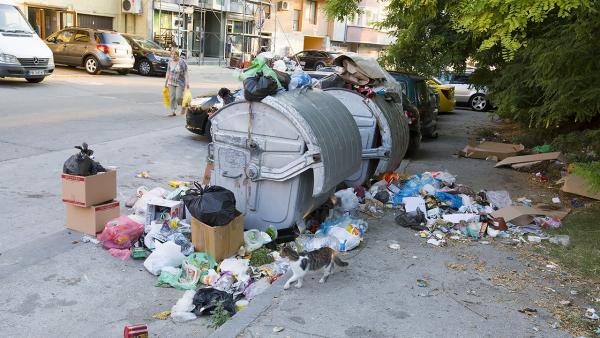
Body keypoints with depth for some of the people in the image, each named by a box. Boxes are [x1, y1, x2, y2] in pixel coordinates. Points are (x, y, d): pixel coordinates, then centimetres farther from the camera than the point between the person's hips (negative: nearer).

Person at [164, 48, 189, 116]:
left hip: (180, 83, -4)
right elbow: (168, 72, 14)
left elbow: (185, 73, -10)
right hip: (171, 83, 5)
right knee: (172, 97, 0)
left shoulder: (182, 61, -10)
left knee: (178, 97, -10)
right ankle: (173, 111, 7)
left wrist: (187, 83, -14)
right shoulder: (170, 61, 5)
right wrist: (166, 82, 16)